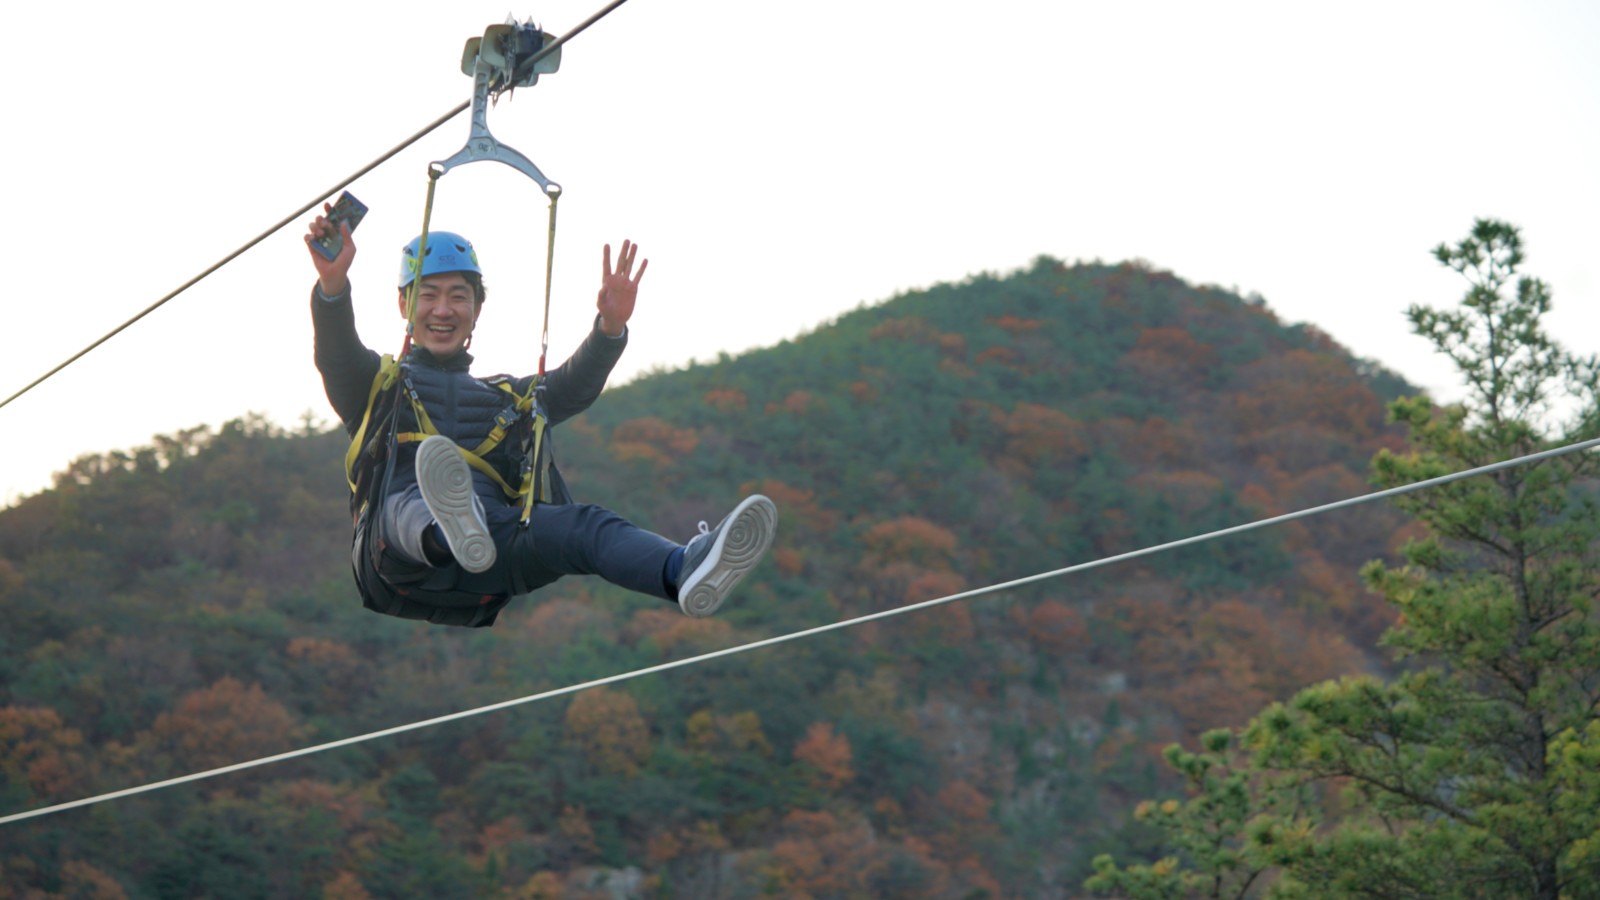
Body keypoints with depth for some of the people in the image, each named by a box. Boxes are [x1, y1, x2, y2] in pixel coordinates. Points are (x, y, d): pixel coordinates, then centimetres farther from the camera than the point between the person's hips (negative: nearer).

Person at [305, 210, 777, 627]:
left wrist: (610, 327, -6)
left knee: (581, 525, -28)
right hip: (398, 558, -2)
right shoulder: (377, 384, 27)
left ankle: (686, 570, -57)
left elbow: (576, 385, 15)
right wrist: (333, 284, -19)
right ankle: (453, 527, -75)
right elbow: (336, 353, 3)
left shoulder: (508, 399, 35)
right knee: (412, 504, -38)